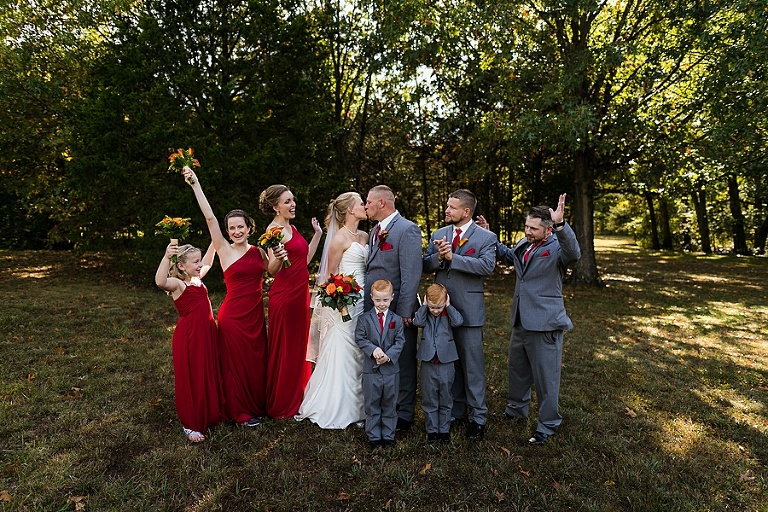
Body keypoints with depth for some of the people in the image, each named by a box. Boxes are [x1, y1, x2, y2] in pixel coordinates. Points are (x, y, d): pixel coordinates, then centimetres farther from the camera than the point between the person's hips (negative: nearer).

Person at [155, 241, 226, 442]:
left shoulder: (197, 279, 9)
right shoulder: (177, 284, -14)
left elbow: (207, 262, 28)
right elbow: (160, 282, -38)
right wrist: (167, 257, -49)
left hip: (207, 334, 8)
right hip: (188, 337, -8)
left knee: (209, 375, 18)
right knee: (190, 378, 3)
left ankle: (210, 416, 36)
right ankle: (190, 425, 17)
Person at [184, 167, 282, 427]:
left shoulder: (258, 251, 4)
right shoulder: (225, 250, -7)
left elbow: (271, 270, 17)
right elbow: (209, 217, -16)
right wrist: (195, 184, -21)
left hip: (256, 313, 4)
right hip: (233, 314, -4)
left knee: (257, 361, 15)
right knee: (236, 363, 8)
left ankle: (258, 405, 34)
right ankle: (240, 412, 25)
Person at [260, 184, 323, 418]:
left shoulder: (292, 227, 14)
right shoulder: (274, 229, -12)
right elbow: (272, 269, -19)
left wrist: (317, 234, 17)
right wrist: (278, 259, -41)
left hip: (300, 294, 9)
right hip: (284, 295, -9)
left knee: (298, 346, 16)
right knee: (283, 349, 3)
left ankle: (296, 398, 31)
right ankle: (281, 406, 18)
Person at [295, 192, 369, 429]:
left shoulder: (364, 236, 12)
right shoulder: (340, 238, -9)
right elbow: (330, 274, -7)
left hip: (364, 300, 7)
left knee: (360, 352, 11)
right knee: (342, 352, -1)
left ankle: (357, 405, 24)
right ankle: (336, 408, 14)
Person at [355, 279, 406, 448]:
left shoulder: (396, 319, 2)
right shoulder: (364, 318, -2)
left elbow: (400, 341, -1)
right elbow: (360, 338, -6)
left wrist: (388, 355, -16)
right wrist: (373, 349, -21)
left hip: (391, 368, 1)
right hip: (371, 369, -1)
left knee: (390, 404, 12)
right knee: (372, 404, 9)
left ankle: (388, 435, 26)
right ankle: (374, 436, 22)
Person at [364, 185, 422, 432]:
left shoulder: (407, 230, -13)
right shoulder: (376, 230, 14)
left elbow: (412, 274, -18)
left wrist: (405, 311, -20)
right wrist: (369, 302, 9)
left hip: (398, 310, -8)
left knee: (403, 364, 6)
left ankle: (404, 414, 20)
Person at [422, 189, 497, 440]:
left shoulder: (486, 237, -4)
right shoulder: (438, 234, 10)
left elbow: (487, 265, -20)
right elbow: (424, 266, 5)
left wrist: (452, 257, -21)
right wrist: (438, 256, -16)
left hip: (469, 309, -5)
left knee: (472, 364, 1)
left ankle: (477, 417, 16)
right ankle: (455, 411, 31)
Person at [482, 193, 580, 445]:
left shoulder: (557, 247, -15)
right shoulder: (523, 244, 7)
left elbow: (573, 253, -39)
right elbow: (508, 255, 28)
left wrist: (560, 224, -52)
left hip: (544, 323, -8)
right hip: (521, 321, 8)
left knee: (546, 377, 5)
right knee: (517, 368, 24)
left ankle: (548, 425, 23)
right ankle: (516, 408, 45)